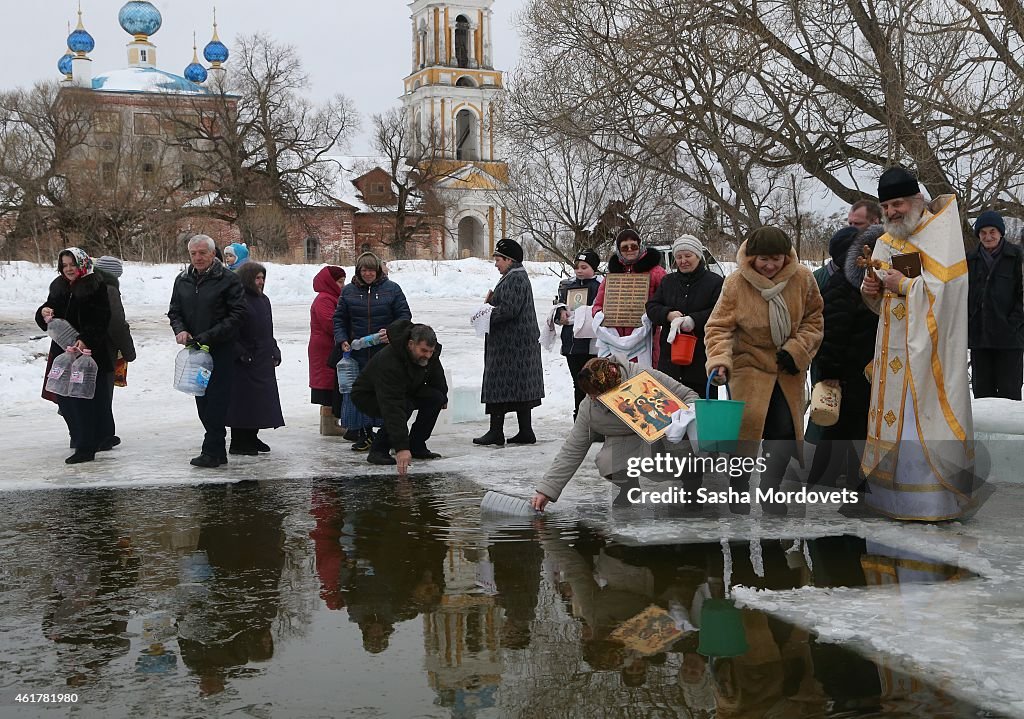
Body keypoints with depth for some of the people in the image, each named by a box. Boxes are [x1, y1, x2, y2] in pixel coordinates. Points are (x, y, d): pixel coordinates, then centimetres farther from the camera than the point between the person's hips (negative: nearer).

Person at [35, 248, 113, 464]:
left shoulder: (96, 287, -6)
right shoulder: (58, 288, 13)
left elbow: (101, 319, -14)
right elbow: (46, 318, 17)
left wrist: (85, 340, -27)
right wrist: (44, 314, -7)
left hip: (91, 352, -6)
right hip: (63, 351, 6)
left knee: (87, 400, -7)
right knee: (66, 398, 8)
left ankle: (86, 448, -5)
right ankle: (79, 437, 27)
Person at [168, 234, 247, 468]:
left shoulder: (228, 279, -6)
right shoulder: (182, 280, 11)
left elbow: (237, 314, -11)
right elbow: (174, 311, 17)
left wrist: (208, 336, -16)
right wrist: (180, 330, -6)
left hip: (221, 350, -6)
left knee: (216, 401, -9)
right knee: (202, 402, 9)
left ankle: (212, 451, -6)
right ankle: (218, 450, 18)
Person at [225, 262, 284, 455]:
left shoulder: (263, 300, 15)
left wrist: (274, 352, 17)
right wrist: (241, 353, -20)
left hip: (264, 362, 8)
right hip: (244, 363, -8)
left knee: (261, 400, 11)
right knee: (243, 401, -4)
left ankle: (252, 438, 22)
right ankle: (238, 443, 3)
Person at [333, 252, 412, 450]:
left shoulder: (391, 289, 2)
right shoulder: (348, 291, 9)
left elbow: (404, 315, 2)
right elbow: (339, 319, 13)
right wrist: (342, 340, -2)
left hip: (385, 351, -2)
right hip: (357, 353, 2)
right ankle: (364, 433, 11)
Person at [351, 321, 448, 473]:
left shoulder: (430, 353, -19)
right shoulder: (389, 362, -41)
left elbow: (436, 375, 7)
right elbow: (393, 407, -47)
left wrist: (443, 398, 19)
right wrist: (401, 448, -51)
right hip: (367, 395, -7)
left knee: (435, 398, -14)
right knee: (404, 407, -34)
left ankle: (416, 446, -1)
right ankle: (378, 451, -17)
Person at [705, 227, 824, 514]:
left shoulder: (802, 279, -7)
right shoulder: (736, 283, -13)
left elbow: (813, 320, 4)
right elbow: (719, 327, -10)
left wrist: (796, 349, -10)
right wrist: (719, 360, -25)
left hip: (788, 368, 3)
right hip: (749, 364, -3)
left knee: (786, 429, -2)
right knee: (747, 427, -10)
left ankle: (770, 488, 18)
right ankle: (738, 489, 9)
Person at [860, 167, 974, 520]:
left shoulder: (942, 234, -6)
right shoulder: (885, 243, 13)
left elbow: (946, 288, -17)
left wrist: (905, 285, -13)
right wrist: (871, 290, -3)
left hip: (928, 348, -6)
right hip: (893, 348, 6)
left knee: (924, 417, -7)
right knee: (893, 414, 6)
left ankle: (933, 498, -1)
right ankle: (891, 491, 13)